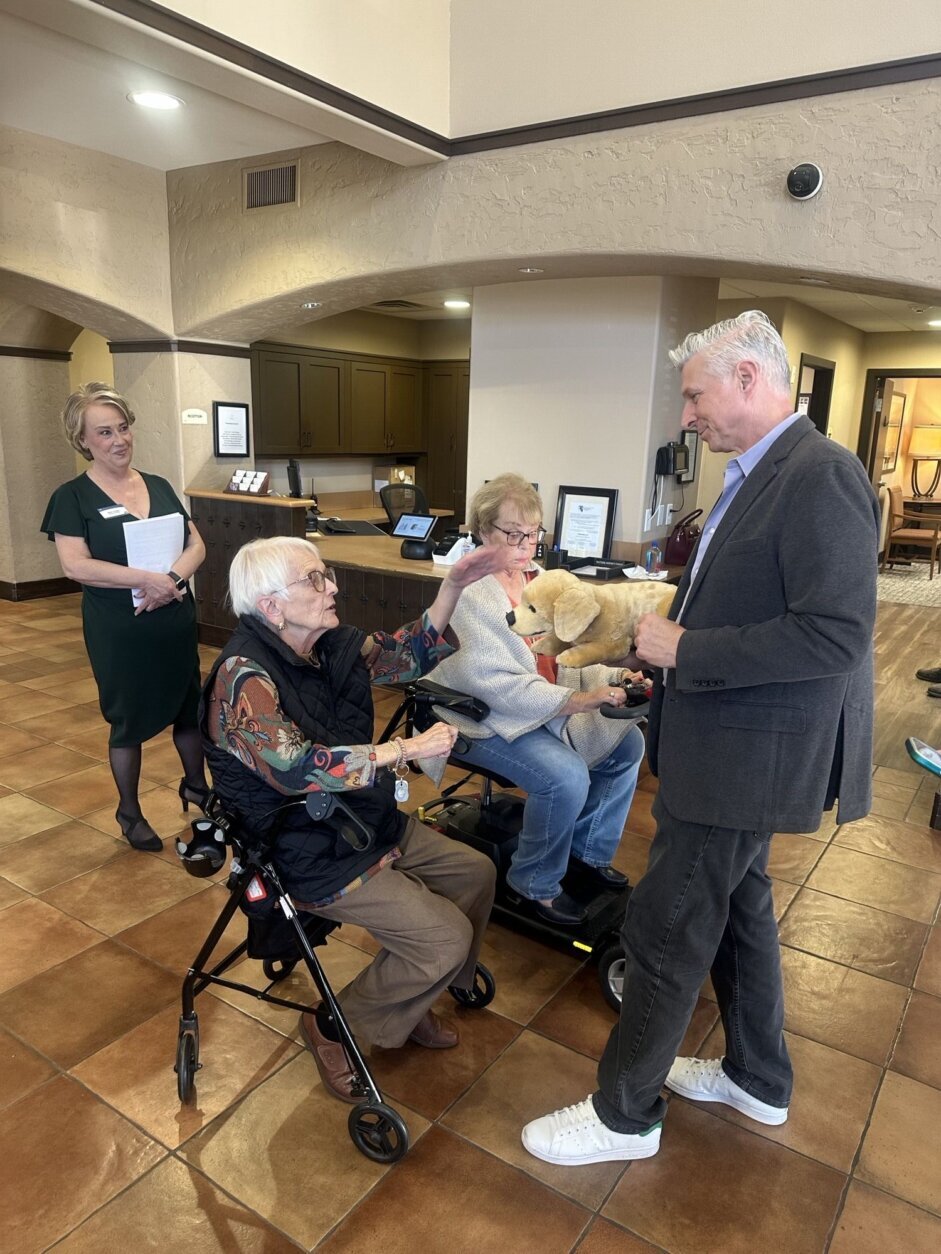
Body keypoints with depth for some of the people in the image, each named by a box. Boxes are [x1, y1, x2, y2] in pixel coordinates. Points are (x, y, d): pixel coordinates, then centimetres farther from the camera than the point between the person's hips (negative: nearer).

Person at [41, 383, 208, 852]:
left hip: (176, 622, 4)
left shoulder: (159, 487, 7)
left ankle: (195, 786, 40)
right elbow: (75, 566, -17)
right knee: (129, 721, 10)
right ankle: (130, 812, 30)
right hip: (119, 633, -4)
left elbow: (197, 545, 1)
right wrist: (148, 579, -24)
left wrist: (173, 577, -19)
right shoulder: (72, 497, -6)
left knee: (190, 707, 16)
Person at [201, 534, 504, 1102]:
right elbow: (295, 766, -37)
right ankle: (334, 1027, 11)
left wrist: (454, 586, -4)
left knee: (476, 872, 10)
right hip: (310, 854, -8)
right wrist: (405, 749, -33)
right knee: (445, 936, -13)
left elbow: (410, 653, 9)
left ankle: (412, 998, 29)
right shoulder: (244, 676, -24)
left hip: (368, 820, 9)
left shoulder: (332, 645, -2)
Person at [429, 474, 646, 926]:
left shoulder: (539, 580, 7)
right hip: (484, 720, -8)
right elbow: (497, 684, -25)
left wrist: (612, 678, -9)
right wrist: (577, 701, -30)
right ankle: (535, 883, 0)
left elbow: (566, 657, 9)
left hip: (548, 709, 8)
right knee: (566, 775, -27)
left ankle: (587, 846, 20)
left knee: (627, 743, 0)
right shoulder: (470, 595, -17)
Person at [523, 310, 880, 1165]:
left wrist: (685, 650, -22)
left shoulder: (822, 476, -20)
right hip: (730, 746, 10)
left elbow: (837, 634, -27)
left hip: (746, 757, -10)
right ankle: (759, 1078, 44)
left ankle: (624, 1113, 25)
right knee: (737, 905, 23)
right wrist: (673, 631, 0)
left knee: (666, 930, 3)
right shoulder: (758, 476, 9)